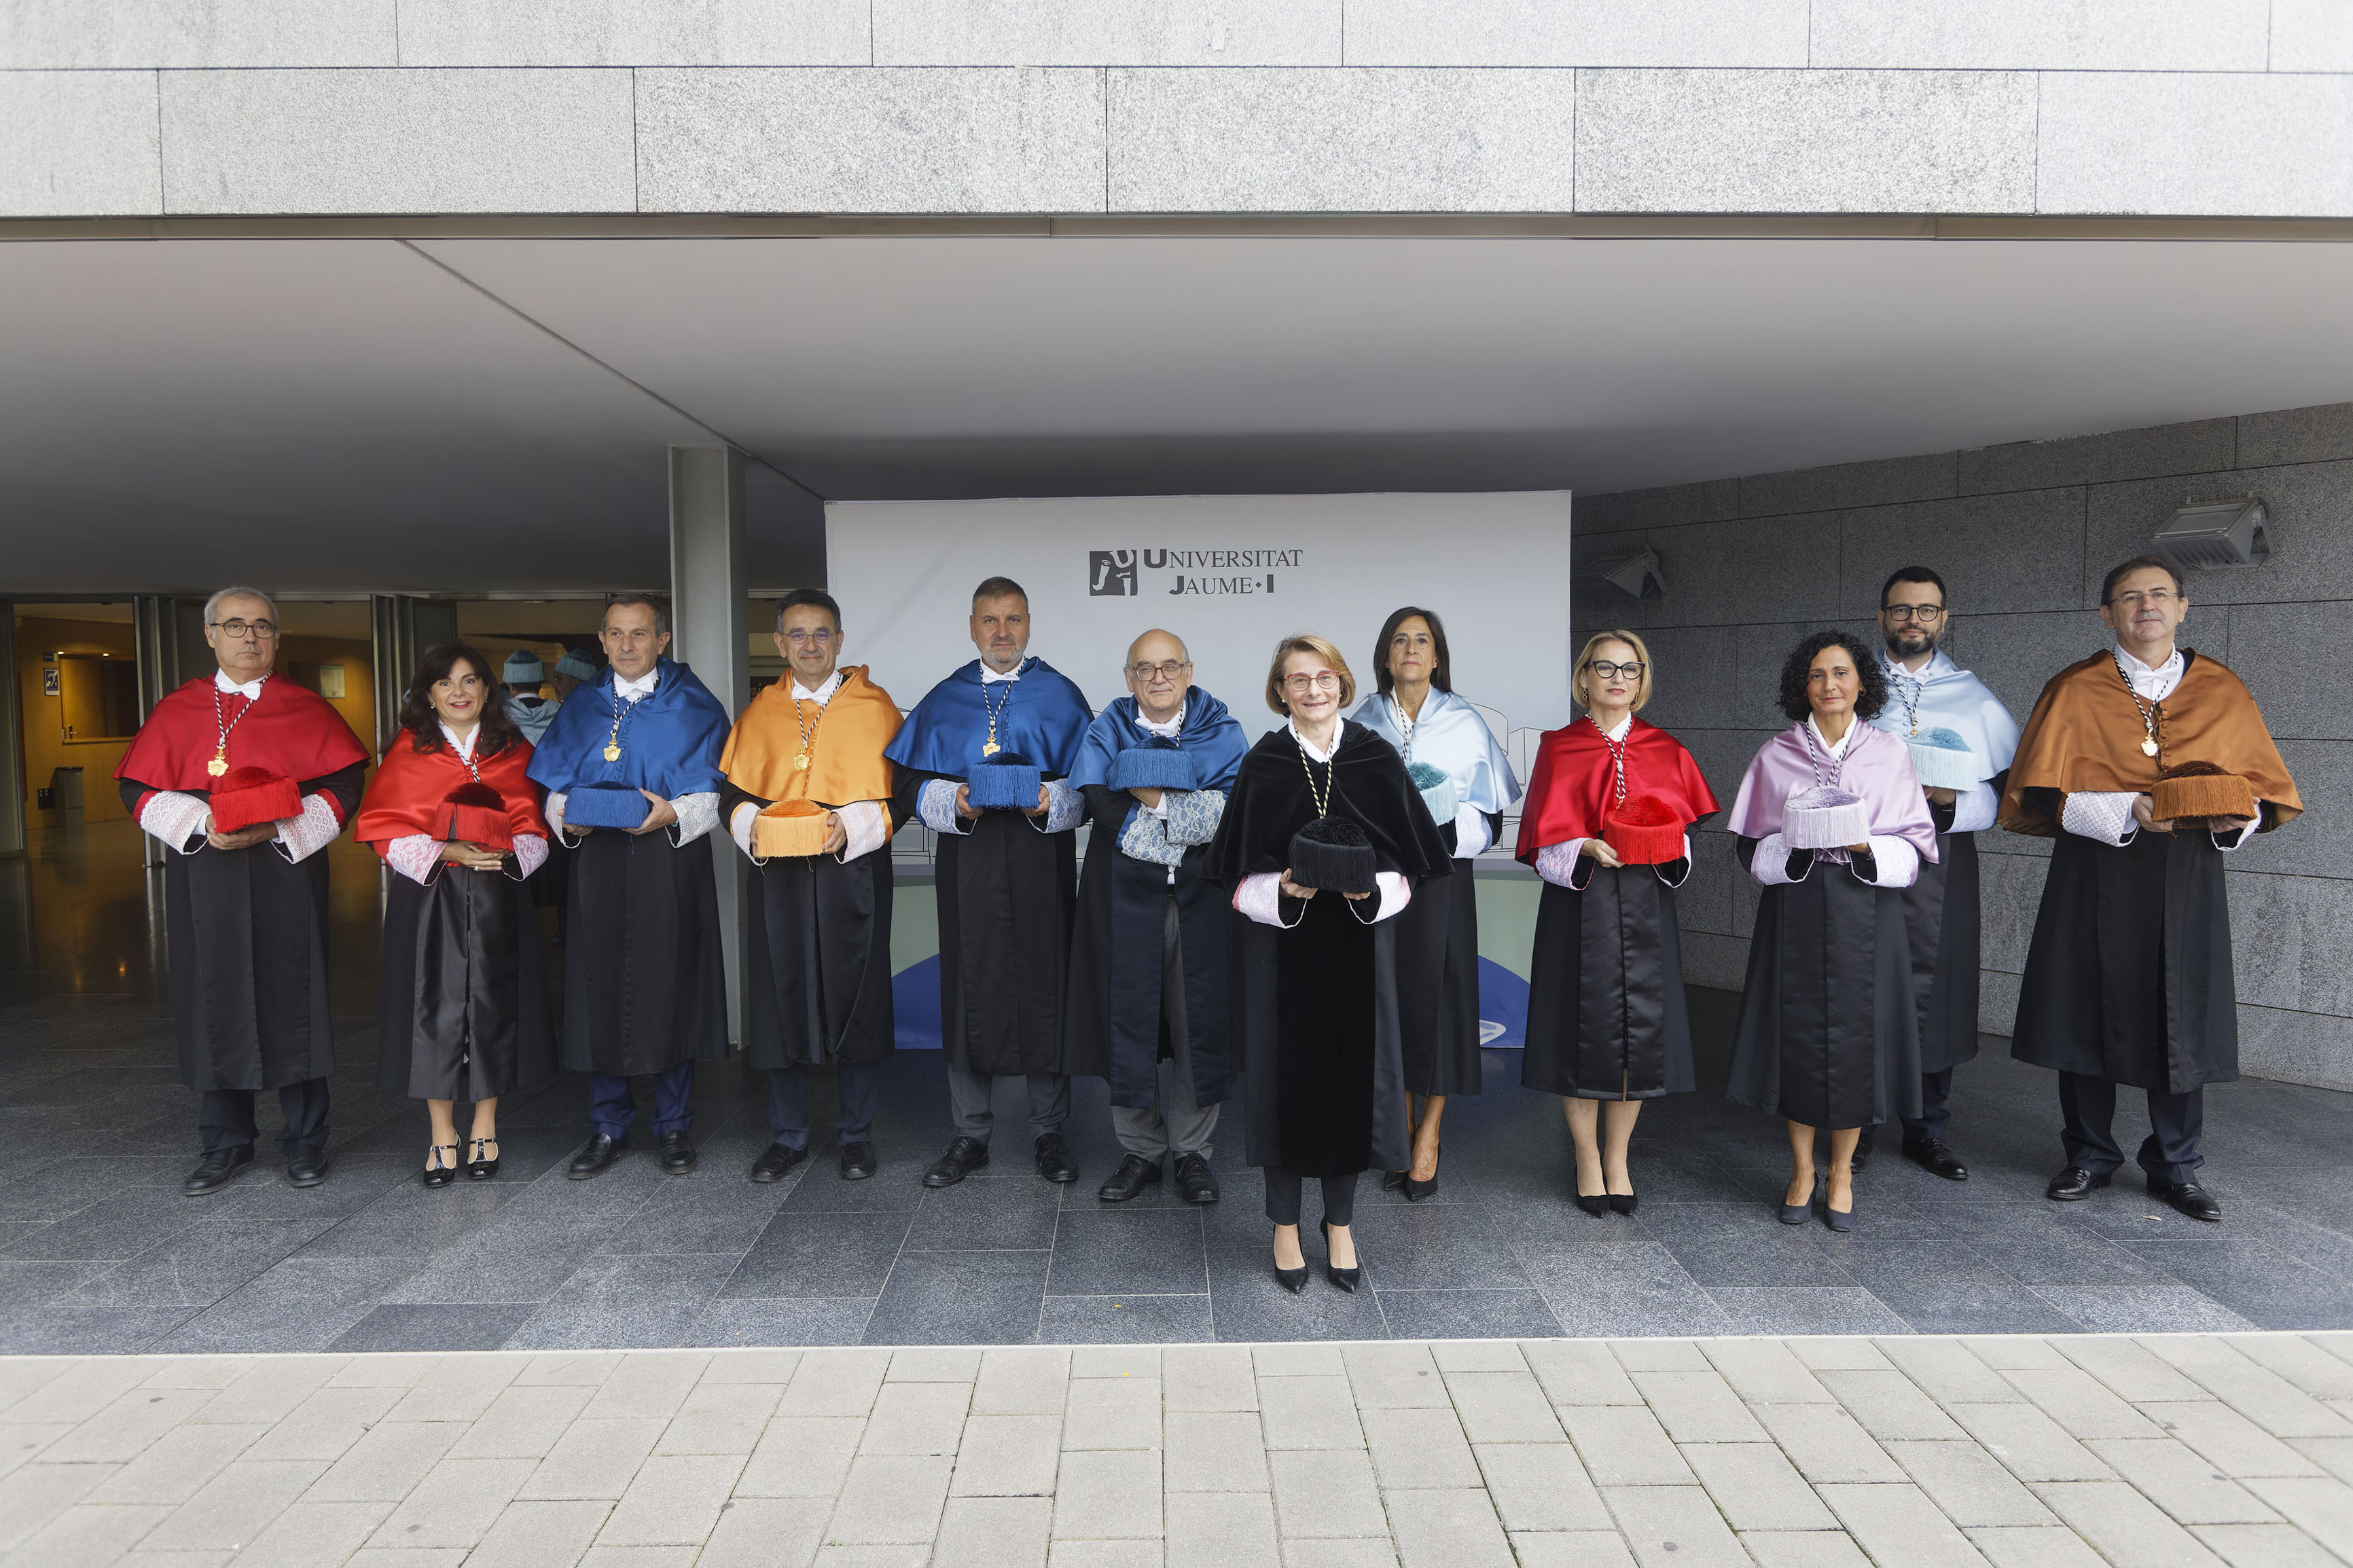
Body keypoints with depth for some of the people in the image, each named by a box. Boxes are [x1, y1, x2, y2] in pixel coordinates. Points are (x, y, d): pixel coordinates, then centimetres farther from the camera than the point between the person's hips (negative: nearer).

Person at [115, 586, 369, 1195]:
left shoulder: (305, 709, 5)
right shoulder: (177, 711, 10)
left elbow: (342, 784, -2)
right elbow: (139, 790, 7)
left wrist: (276, 828, -15)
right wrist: (199, 823, -11)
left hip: (286, 872, -2)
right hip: (204, 876, 2)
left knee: (292, 999, 1)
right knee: (216, 1002, 5)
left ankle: (304, 1139, 12)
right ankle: (226, 1142, 17)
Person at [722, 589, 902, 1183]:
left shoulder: (874, 707, 4)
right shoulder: (760, 712, 13)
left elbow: (900, 791, 0)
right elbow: (733, 788, 13)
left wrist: (853, 824, -16)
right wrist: (751, 824, -8)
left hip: (853, 871, -2)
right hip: (777, 873, 2)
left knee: (854, 997, 2)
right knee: (782, 1000, 5)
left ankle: (855, 1135, 16)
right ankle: (787, 1136, 20)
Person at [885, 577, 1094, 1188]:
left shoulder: (1061, 696, 7)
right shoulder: (944, 700, 12)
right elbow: (911, 782, 7)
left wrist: (1049, 801, -16)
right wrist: (953, 801, -12)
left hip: (1041, 864, -1)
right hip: (968, 864, 1)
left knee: (1044, 989, 2)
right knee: (970, 993, 3)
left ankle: (1049, 1133, 16)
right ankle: (969, 1136, 16)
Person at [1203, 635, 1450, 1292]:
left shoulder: (1377, 759, 1)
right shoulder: (1262, 765, -1)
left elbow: (1408, 865, 3)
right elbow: (1242, 876, -1)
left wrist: (1373, 890, -16)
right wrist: (1282, 889, -19)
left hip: (1359, 947, 1)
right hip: (1282, 949, -1)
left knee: (1351, 1073, 6)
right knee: (1285, 1073, 5)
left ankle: (1340, 1223, 25)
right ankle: (1285, 1225, 22)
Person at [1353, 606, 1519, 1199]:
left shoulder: (1465, 724, 1)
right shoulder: (1364, 722, 7)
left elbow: (1489, 815, 0)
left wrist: (1440, 834, -17)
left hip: (1441, 879, -2)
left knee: (1435, 996, 0)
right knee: (1388, 997, 5)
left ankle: (1429, 1135, 14)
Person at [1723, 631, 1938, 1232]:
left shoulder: (1890, 753, 4)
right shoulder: (1776, 755, 4)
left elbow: (1916, 846, 4)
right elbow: (1751, 848, 5)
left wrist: (1867, 848, -15)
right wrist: (1794, 845, -14)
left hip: (1865, 912, 0)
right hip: (1795, 913, 0)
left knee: (1856, 1036, 3)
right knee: (1796, 1034, 3)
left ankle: (1841, 1171, 21)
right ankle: (1802, 1168, 20)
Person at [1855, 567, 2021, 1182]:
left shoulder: (1974, 698, 12)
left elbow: (2008, 790, 6)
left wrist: (1950, 801, -13)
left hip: (1939, 863, 1)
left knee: (1933, 997, 3)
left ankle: (1927, 1132, 18)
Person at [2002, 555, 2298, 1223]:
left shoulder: (2222, 691, 7)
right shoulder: (2073, 690, 0)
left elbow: (2266, 788, 11)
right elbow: (2040, 793, -5)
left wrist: (2236, 816, -12)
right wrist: (2126, 811, -18)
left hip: (2187, 876, 2)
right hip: (2094, 874, -1)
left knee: (2181, 1017, 5)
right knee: (2088, 1012, 3)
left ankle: (2175, 1167, 21)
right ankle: (2090, 1155, 19)